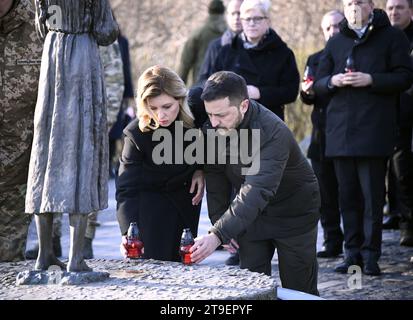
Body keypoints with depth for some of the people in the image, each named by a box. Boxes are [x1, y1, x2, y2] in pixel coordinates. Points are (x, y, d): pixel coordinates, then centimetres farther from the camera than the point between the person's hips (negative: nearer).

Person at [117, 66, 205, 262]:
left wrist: (201, 169, -9)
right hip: (150, 200, -3)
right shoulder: (136, 134, -27)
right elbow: (126, 187, -25)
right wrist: (127, 232, -37)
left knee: (180, 261, 10)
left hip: (187, 198, 3)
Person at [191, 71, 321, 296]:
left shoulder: (273, 132, -34)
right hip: (251, 212, 5)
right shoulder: (211, 129, -14)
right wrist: (219, 222, -8)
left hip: (294, 212, -5)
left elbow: (257, 192, -43)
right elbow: (216, 176, 0)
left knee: (299, 289, 2)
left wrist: (218, 235, -50)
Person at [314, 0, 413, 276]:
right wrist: (333, 81, -7)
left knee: (373, 194, -5)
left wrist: (371, 79, -15)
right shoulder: (336, 42, 18)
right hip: (341, 129, 4)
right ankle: (352, 252, 11)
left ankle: (371, 255, -1)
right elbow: (319, 83, 16)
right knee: (348, 194, 5)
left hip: (374, 128, -4)